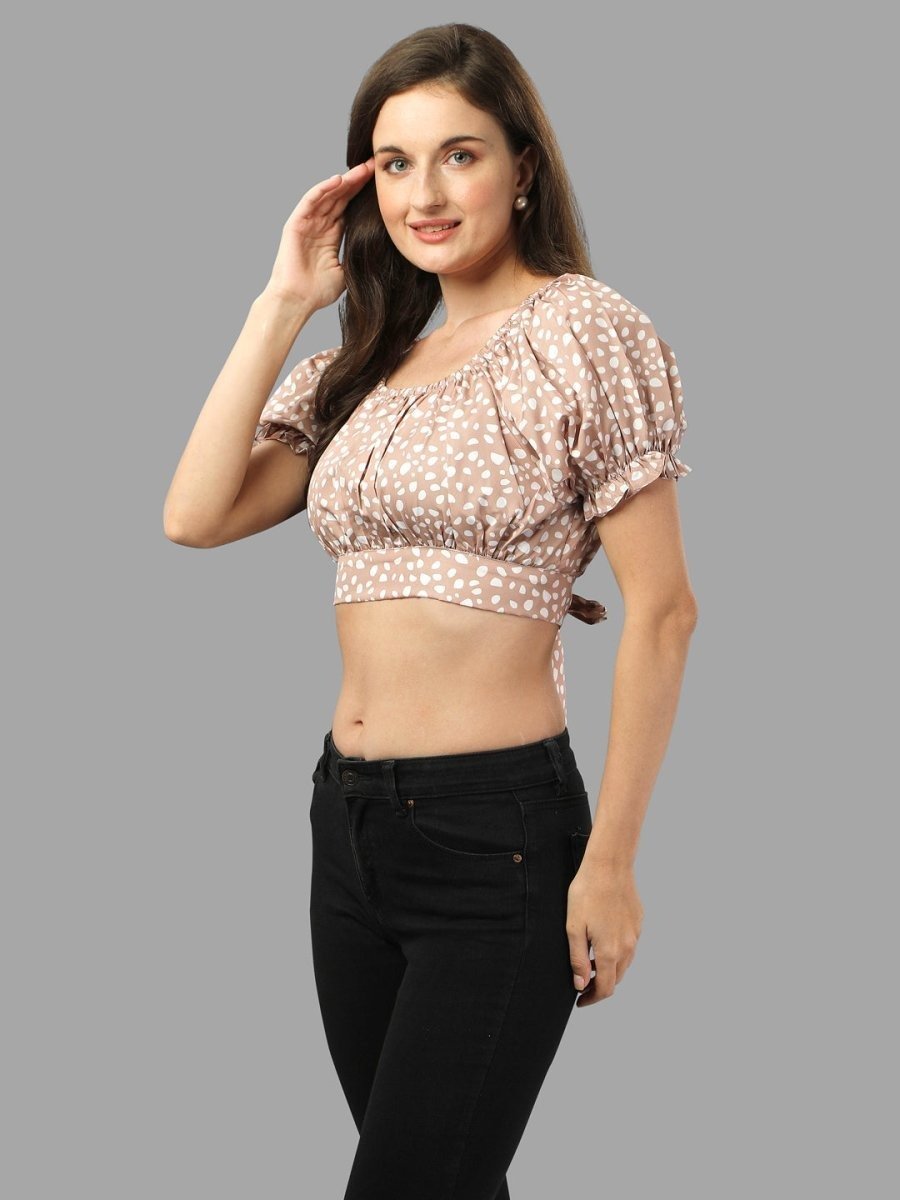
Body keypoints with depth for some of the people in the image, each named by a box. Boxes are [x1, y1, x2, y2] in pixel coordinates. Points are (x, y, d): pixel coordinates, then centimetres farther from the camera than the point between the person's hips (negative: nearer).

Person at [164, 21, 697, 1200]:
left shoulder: (582, 329, -8)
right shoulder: (370, 359, 12)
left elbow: (662, 610, -10)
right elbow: (196, 514, 1)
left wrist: (611, 862, -12)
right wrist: (285, 300, 0)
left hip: (495, 834, -6)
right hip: (348, 819, 7)